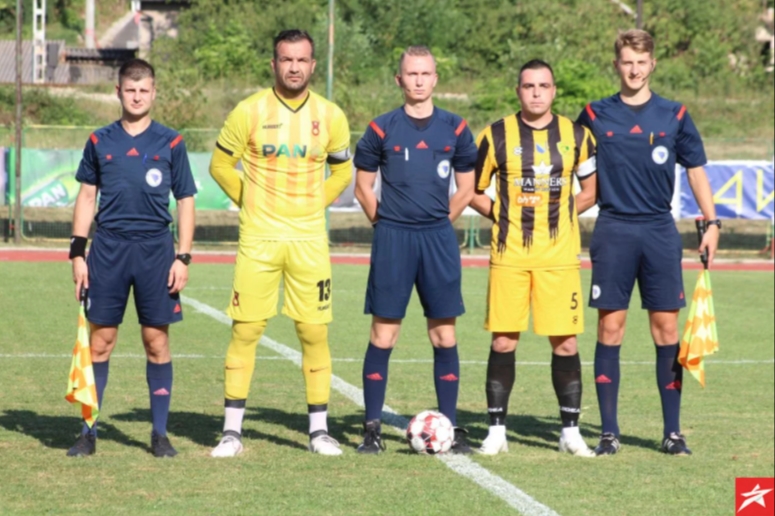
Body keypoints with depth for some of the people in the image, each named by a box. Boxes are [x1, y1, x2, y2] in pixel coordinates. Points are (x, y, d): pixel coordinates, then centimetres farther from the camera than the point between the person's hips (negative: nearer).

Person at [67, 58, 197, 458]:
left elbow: (185, 201, 6)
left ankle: (160, 434, 9)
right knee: (100, 339, 1)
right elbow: (86, 197, 12)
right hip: (108, 248, 1)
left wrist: (183, 258, -1)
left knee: (157, 340, 2)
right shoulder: (100, 141, 7)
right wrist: (77, 252, 5)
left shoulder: (171, 143, 4)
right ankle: (88, 432, 7)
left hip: (155, 249, -1)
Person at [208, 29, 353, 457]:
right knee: (245, 330, -3)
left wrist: (314, 206, 9)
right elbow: (221, 165, 5)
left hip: (309, 241, 2)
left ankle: (318, 429, 10)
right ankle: (232, 430, 3)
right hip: (258, 240, -2)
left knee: (314, 333, 1)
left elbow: (342, 170, 17)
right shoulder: (249, 112, -4)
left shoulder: (330, 116, 3)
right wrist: (250, 202, 4)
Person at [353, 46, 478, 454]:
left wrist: (437, 222, 10)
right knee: (383, 334, -2)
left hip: (438, 240, 2)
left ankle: (450, 426, 7)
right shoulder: (382, 129, 1)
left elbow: (466, 189, 13)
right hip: (392, 238, -2)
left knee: (444, 335, 2)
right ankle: (371, 428, 3)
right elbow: (363, 187, 8)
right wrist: (386, 223, 6)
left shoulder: (455, 129, 6)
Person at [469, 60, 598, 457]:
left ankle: (570, 430, 9)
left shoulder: (576, 136, 6)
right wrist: (499, 215, -2)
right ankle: (497, 430, 7)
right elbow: (472, 190, 9)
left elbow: (591, 188, 15)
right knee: (503, 340, -1)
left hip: (559, 256, 1)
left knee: (565, 342, 0)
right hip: (509, 255, -1)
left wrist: (564, 213, 2)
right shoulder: (496, 136, 2)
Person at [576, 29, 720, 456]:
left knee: (666, 326, 0)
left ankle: (672, 431, 6)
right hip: (613, 232, -1)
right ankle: (609, 432, 4)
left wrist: (711, 223, 4)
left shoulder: (674, 115, 6)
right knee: (610, 327, -1)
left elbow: (696, 170, 11)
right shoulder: (595, 116, 4)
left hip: (659, 232, 1)